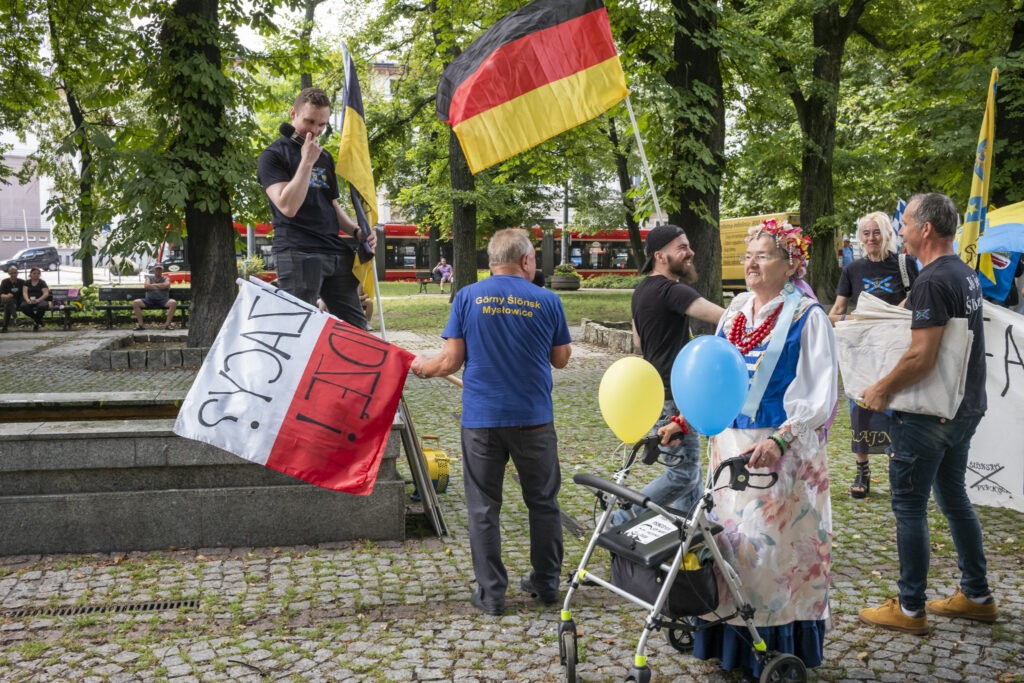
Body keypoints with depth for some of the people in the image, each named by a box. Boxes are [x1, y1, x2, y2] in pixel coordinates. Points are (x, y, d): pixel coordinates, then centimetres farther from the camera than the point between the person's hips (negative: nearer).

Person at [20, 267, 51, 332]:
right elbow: (24, 293, 2)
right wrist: (28, 300, -21)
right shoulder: (27, 283, 16)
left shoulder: (42, 282, 10)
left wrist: (38, 300, -22)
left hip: (41, 300, -1)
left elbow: (46, 294, -4)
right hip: (29, 301, 2)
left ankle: (36, 324, -12)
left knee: (42, 306, -38)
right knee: (23, 306, -34)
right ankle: (38, 320, -10)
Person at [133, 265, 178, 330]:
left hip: (163, 300, -1)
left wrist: (153, 285, -1)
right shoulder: (149, 278, 19)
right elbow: (146, 286, -3)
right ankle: (140, 324, -19)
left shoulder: (166, 278, 16)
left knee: (173, 303, -32)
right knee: (135, 303, -23)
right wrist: (160, 286, -3)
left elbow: (166, 285, -9)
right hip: (149, 300, 1)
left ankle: (168, 324, -27)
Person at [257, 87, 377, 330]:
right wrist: (306, 162, -13)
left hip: (336, 253, 7)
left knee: (356, 328, 5)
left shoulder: (325, 157, 21)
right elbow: (288, 206, -13)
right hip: (298, 254, -7)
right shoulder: (273, 155, 0)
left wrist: (356, 231, 8)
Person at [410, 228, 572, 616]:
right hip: (533, 418, 1)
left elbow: (452, 360, -5)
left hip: (482, 419, 0)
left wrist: (423, 367, 15)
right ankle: (546, 584, 26)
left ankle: (491, 594, 13)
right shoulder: (547, 301, -1)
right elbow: (561, 359, 8)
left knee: (484, 507, 8)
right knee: (543, 501, 16)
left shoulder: (467, 298, -3)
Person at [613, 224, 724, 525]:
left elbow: (638, 340, 23)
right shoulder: (671, 290, -20)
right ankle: (623, 520, 2)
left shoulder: (642, 289, 11)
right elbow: (724, 317, -31)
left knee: (689, 465, 21)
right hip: (672, 395, -11)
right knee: (682, 472, -3)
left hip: (657, 389, 11)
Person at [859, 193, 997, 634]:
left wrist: (882, 389, -15)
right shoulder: (966, 274, 9)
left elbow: (922, 357, -27)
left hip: (928, 415, -9)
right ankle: (977, 596, 28)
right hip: (965, 407, 10)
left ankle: (910, 609, 9)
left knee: (909, 507, 1)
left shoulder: (931, 282, -21)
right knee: (954, 498, 19)